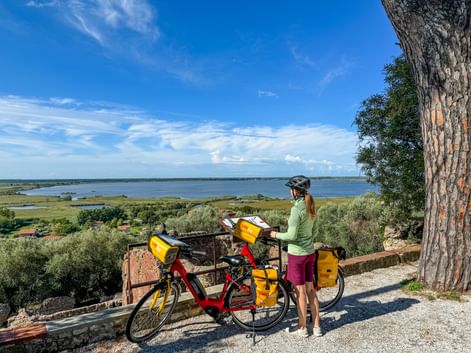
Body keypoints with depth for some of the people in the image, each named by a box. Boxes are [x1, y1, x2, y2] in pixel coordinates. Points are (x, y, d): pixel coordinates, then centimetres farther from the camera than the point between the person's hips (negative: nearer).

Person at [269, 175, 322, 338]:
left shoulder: (296, 209, -22)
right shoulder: (310, 206, 2)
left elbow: (291, 236, -23)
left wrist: (276, 235, -7)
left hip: (297, 254, -7)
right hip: (310, 252, 8)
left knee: (300, 292, 7)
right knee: (311, 289, 16)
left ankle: (302, 329, 22)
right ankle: (317, 327, 27)